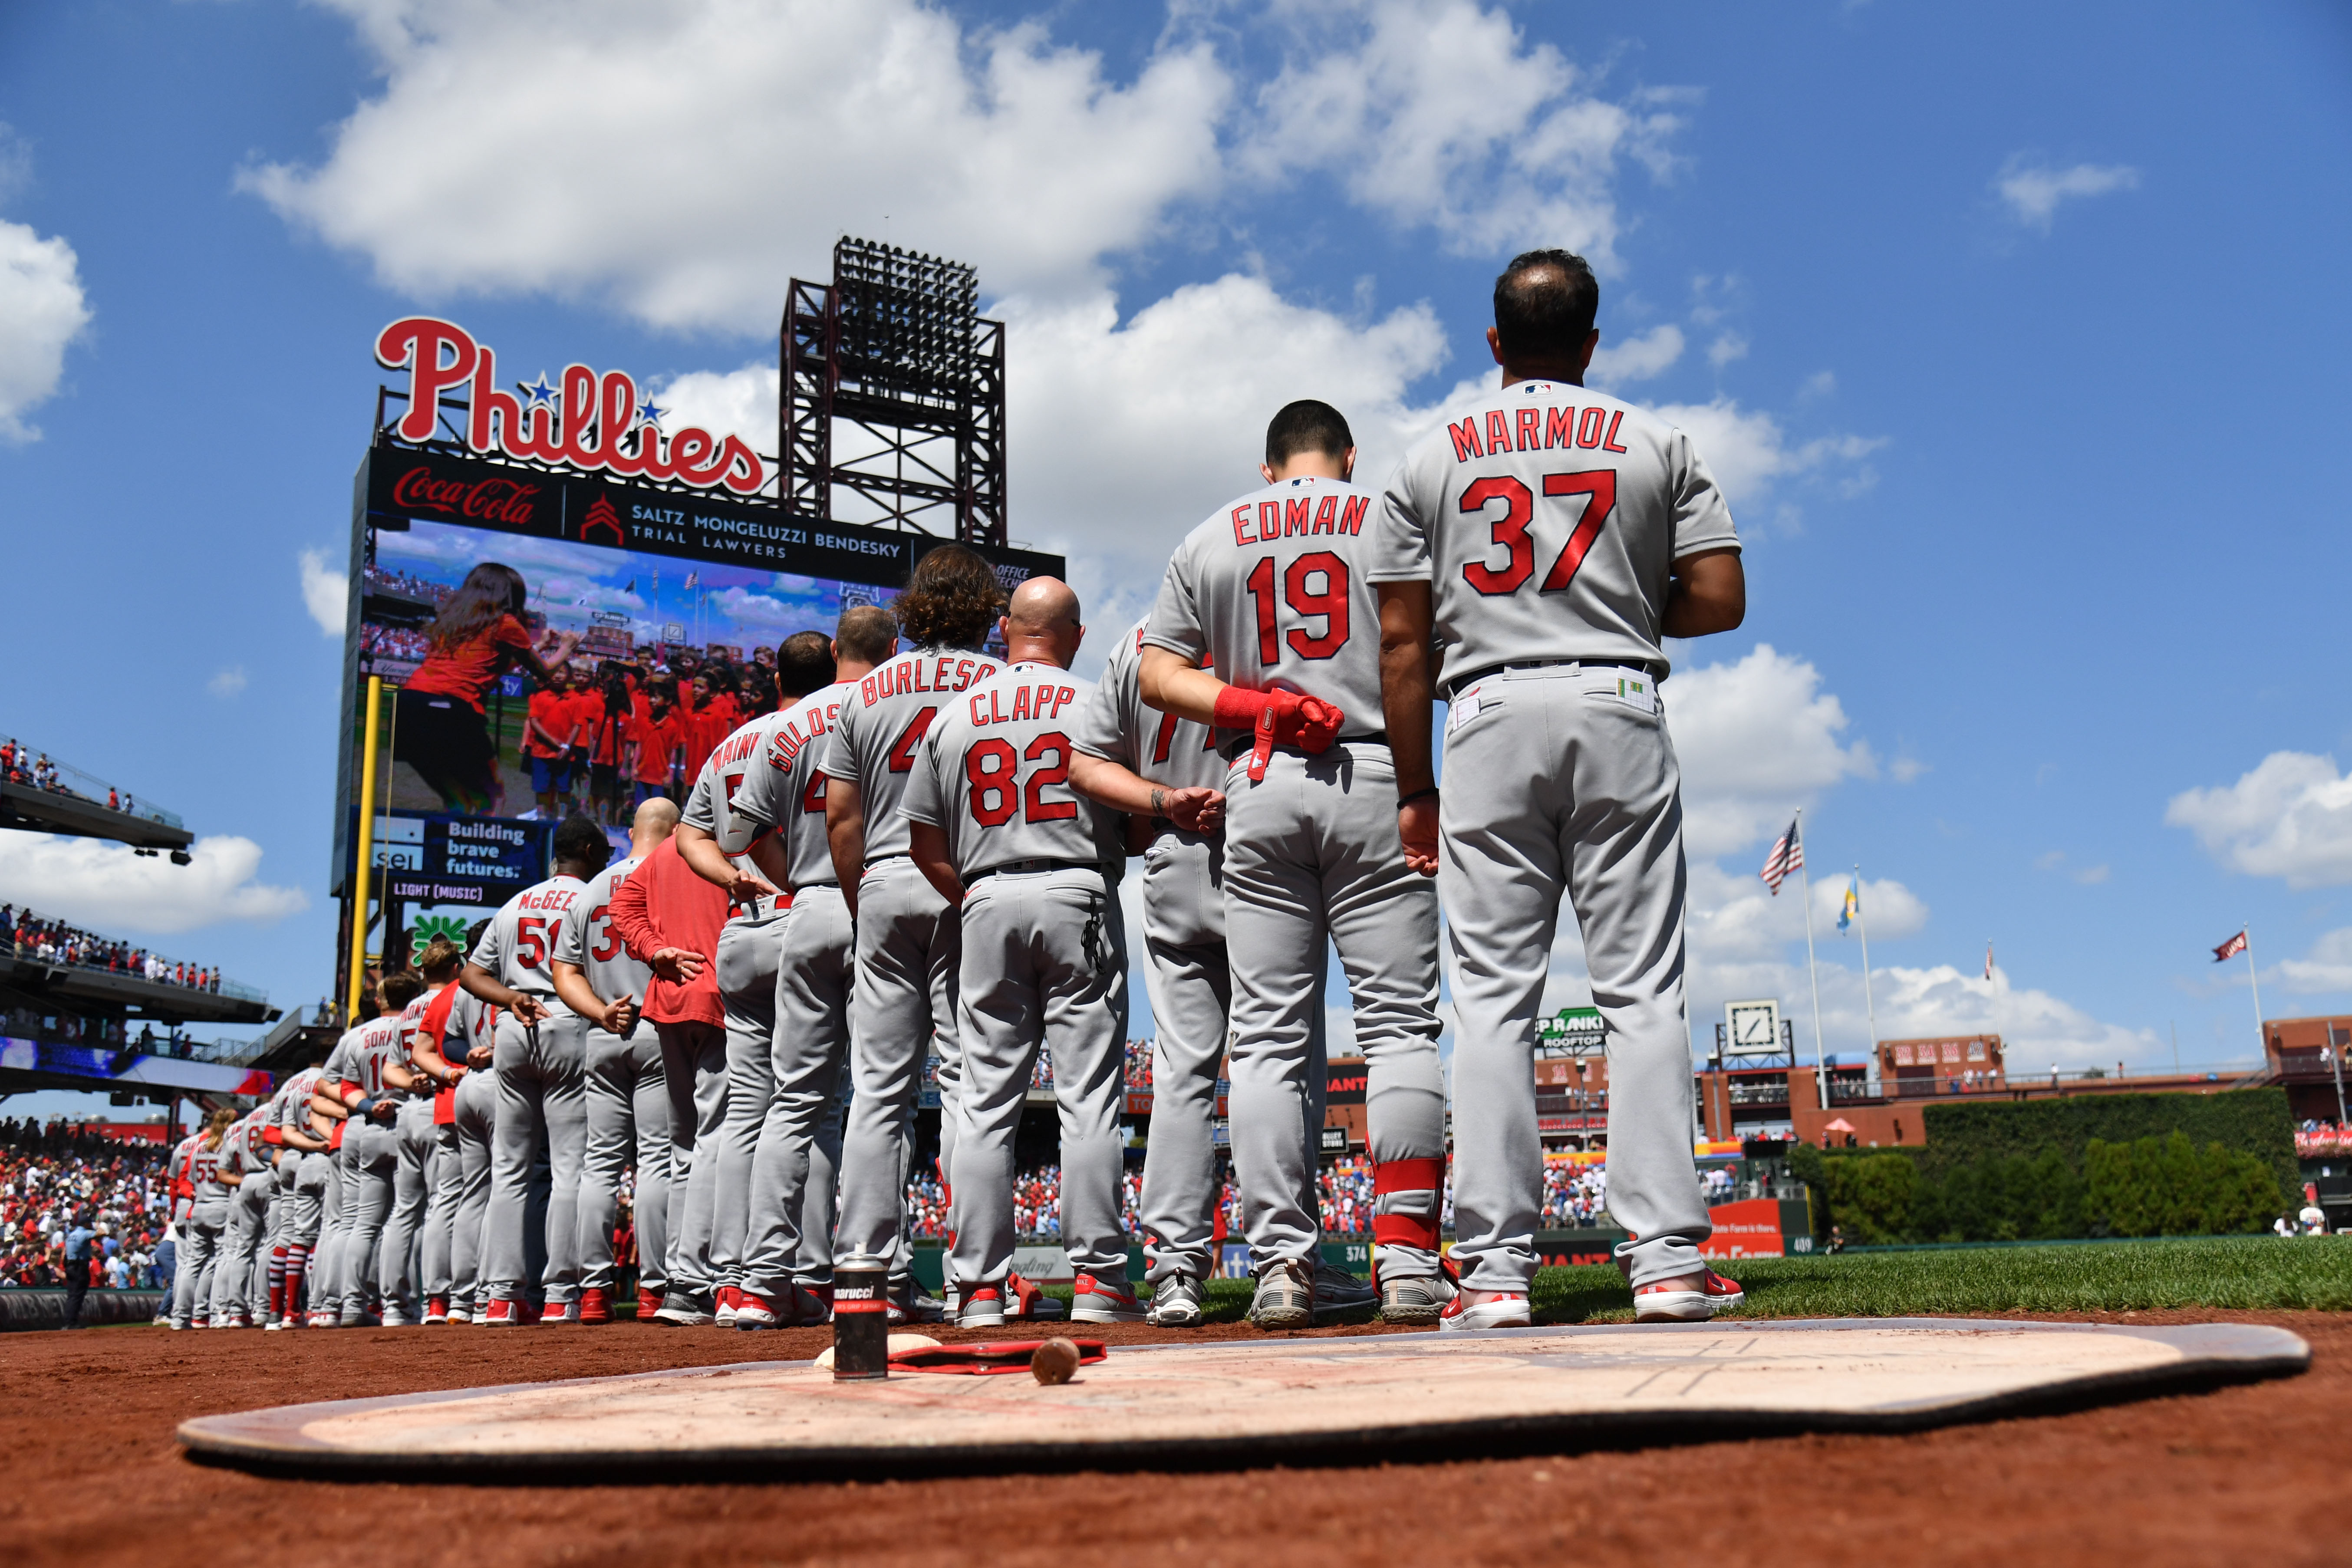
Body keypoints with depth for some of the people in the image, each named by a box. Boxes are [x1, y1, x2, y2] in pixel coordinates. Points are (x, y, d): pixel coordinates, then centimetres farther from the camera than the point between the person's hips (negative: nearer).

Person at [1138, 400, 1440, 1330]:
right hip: (1374, 776, -1)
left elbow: (1158, 674, 6)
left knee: (1268, 1035, 3)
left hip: (1256, 791, 2)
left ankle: (1282, 1262, -1)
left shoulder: (1208, 542, 14)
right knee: (1399, 1020, -1)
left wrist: (1257, 707, -3)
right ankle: (1407, 1261, -7)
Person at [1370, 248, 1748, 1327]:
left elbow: (1404, 640, 5)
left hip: (1491, 720, 0)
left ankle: (1495, 1267, -1)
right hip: (1617, 712, 0)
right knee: (1642, 988, 1)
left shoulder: (1432, 458, 10)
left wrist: (1415, 791, 9)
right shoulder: (1655, 442, 10)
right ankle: (1665, 1257, -1)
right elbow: (1720, 598, 2)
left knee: (1493, 998, 2)